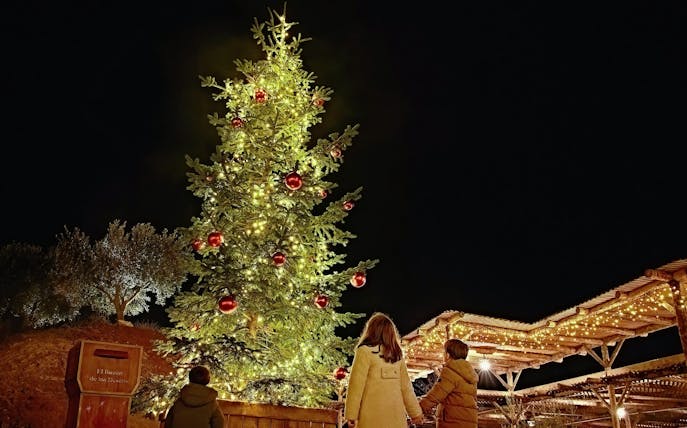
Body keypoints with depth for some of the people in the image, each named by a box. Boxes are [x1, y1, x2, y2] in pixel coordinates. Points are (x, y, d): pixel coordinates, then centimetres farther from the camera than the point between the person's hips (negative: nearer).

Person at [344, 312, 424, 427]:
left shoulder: (365, 351, -5)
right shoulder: (397, 355, 9)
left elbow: (356, 385, -6)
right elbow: (405, 386, 12)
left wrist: (351, 415, -2)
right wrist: (416, 412, 20)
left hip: (372, 418, -5)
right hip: (396, 416, 5)